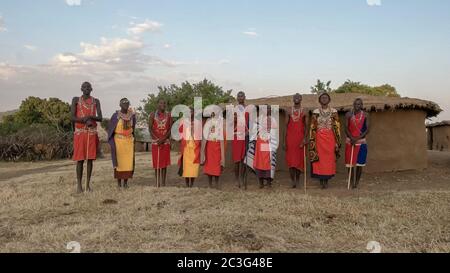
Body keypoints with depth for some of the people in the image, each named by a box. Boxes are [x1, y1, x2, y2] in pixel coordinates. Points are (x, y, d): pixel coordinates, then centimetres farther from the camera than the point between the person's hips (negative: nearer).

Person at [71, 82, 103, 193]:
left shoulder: (96, 101, 9)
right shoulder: (76, 100, 3)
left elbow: (100, 118, 0)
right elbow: (72, 117, -6)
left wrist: (90, 117, -20)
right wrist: (85, 120, -20)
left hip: (92, 133, 2)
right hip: (80, 133, -2)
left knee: (90, 158, 2)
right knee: (80, 159, -3)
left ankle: (88, 184, 10)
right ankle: (79, 185, 4)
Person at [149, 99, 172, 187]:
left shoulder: (168, 115, 5)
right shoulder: (153, 115, 3)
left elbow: (170, 129, -1)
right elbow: (150, 128, -2)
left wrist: (163, 139, -13)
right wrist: (157, 139, -14)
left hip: (166, 142, 1)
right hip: (155, 142, -1)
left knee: (165, 163, 3)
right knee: (156, 163, 1)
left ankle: (163, 183, 10)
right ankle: (157, 183, 9)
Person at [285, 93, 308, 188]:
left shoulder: (304, 112, 6)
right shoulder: (289, 112, 10)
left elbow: (306, 126, 3)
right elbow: (286, 126, 8)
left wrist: (305, 138, -10)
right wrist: (285, 140, 2)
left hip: (300, 137, -1)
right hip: (290, 137, 1)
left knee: (299, 158, 2)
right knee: (290, 158, -5)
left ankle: (298, 178, 15)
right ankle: (292, 180, -3)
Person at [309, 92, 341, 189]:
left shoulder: (334, 112, 5)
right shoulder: (316, 112, 5)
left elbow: (337, 126, 3)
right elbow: (312, 127, 5)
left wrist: (337, 141, -3)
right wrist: (312, 140, -2)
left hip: (330, 138, 0)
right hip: (319, 138, 0)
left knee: (329, 159, 0)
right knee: (319, 159, -1)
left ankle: (326, 180, 10)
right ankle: (321, 181, 8)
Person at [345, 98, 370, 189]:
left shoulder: (365, 115, 0)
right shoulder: (348, 115, -1)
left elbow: (367, 129, -4)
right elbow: (346, 128, -3)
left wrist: (358, 138, -15)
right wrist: (352, 138, -17)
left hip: (361, 142, 0)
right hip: (350, 142, 0)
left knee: (359, 163, 3)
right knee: (350, 163, 0)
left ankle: (357, 182, 14)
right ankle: (352, 182, 12)